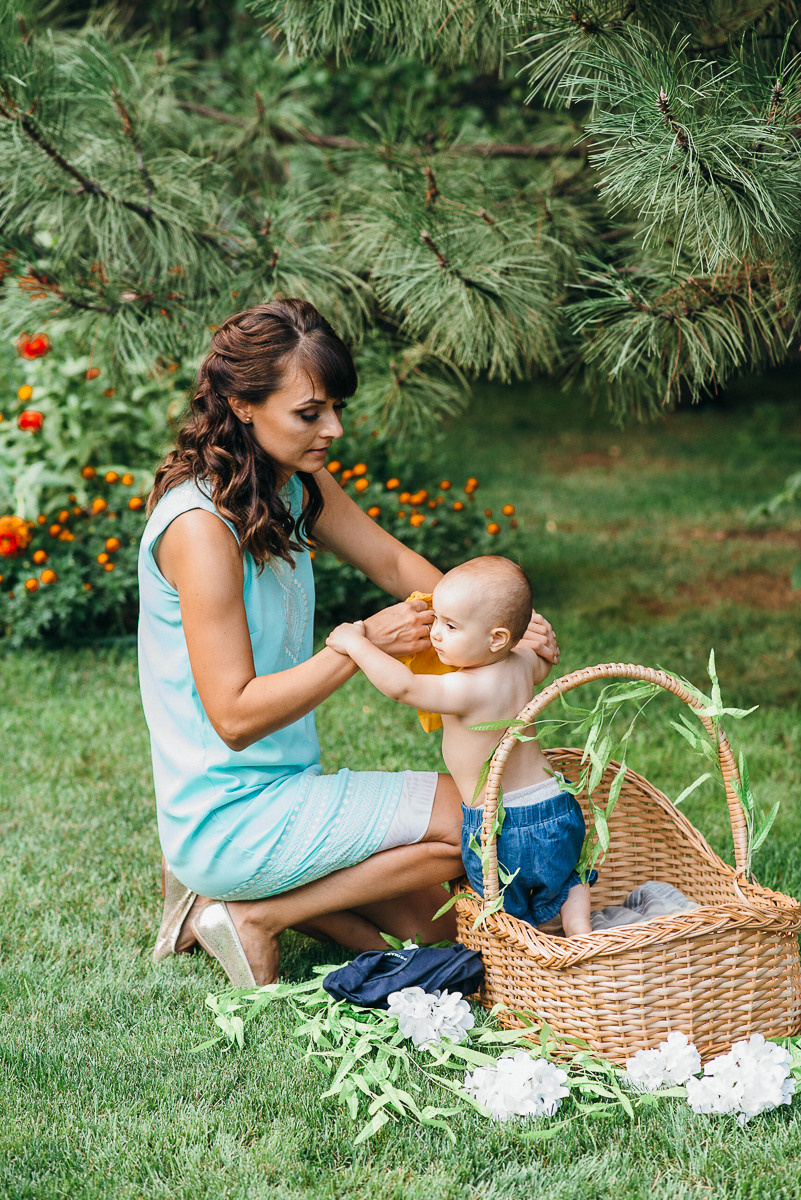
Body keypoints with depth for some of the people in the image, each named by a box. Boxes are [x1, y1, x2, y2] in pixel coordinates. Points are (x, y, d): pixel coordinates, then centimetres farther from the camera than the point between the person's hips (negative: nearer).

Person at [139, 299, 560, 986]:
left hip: (278, 787, 9)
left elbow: (394, 562, 10)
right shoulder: (200, 528, -25)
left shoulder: (296, 483, 2)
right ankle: (257, 918, -4)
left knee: (427, 917, 18)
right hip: (230, 818, -9)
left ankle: (231, 889, 16)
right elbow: (235, 715, -26)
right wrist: (365, 643, -27)